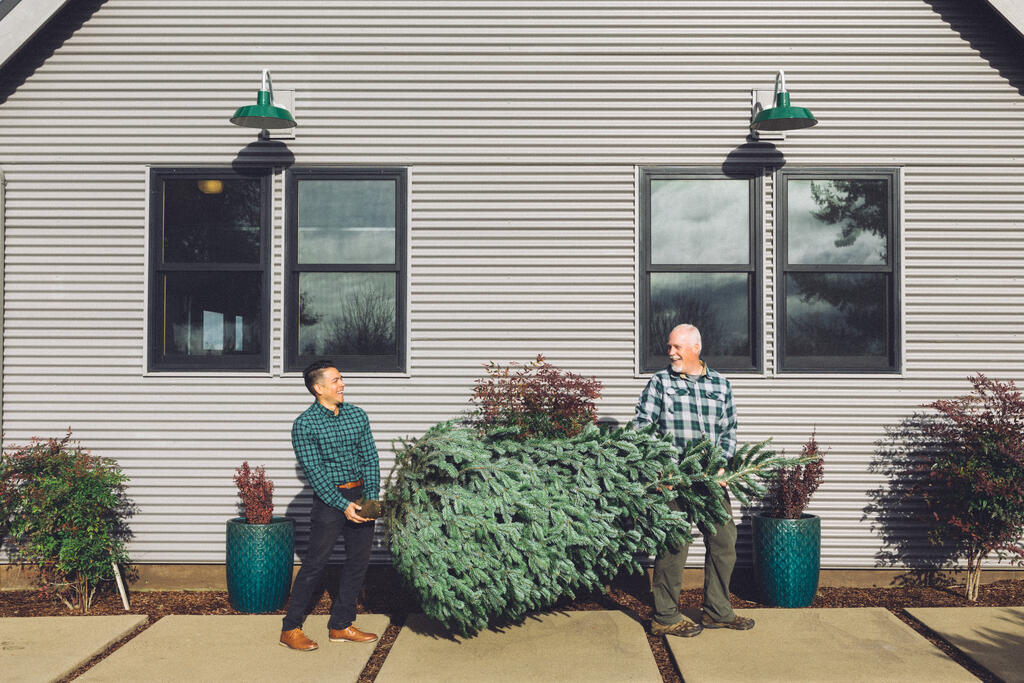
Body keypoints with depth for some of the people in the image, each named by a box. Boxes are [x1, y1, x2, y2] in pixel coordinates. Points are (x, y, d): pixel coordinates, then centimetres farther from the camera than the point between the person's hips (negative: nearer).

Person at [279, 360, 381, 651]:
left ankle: (340, 626, 21)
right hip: (329, 499, -5)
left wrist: (371, 497, -6)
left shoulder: (357, 415, 6)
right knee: (315, 564, -2)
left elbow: (370, 459, 6)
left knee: (359, 561, 9)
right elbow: (314, 472, -13)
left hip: (361, 495, 6)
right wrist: (343, 505, -18)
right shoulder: (304, 424, -10)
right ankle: (290, 629, 11)